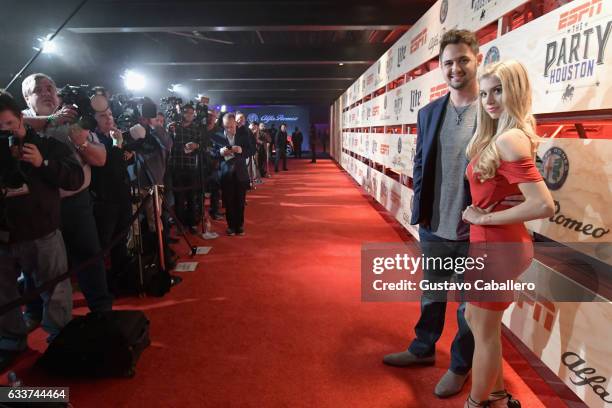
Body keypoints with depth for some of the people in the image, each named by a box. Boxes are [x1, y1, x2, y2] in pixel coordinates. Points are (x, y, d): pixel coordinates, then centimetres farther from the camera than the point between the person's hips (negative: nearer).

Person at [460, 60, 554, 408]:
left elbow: (544, 206, -29)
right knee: (475, 318, 23)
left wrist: (485, 217, -19)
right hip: (495, 243, 10)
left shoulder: (509, 140, -22)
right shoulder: (499, 136, 8)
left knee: (485, 330, 9)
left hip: (497, 246, -10)